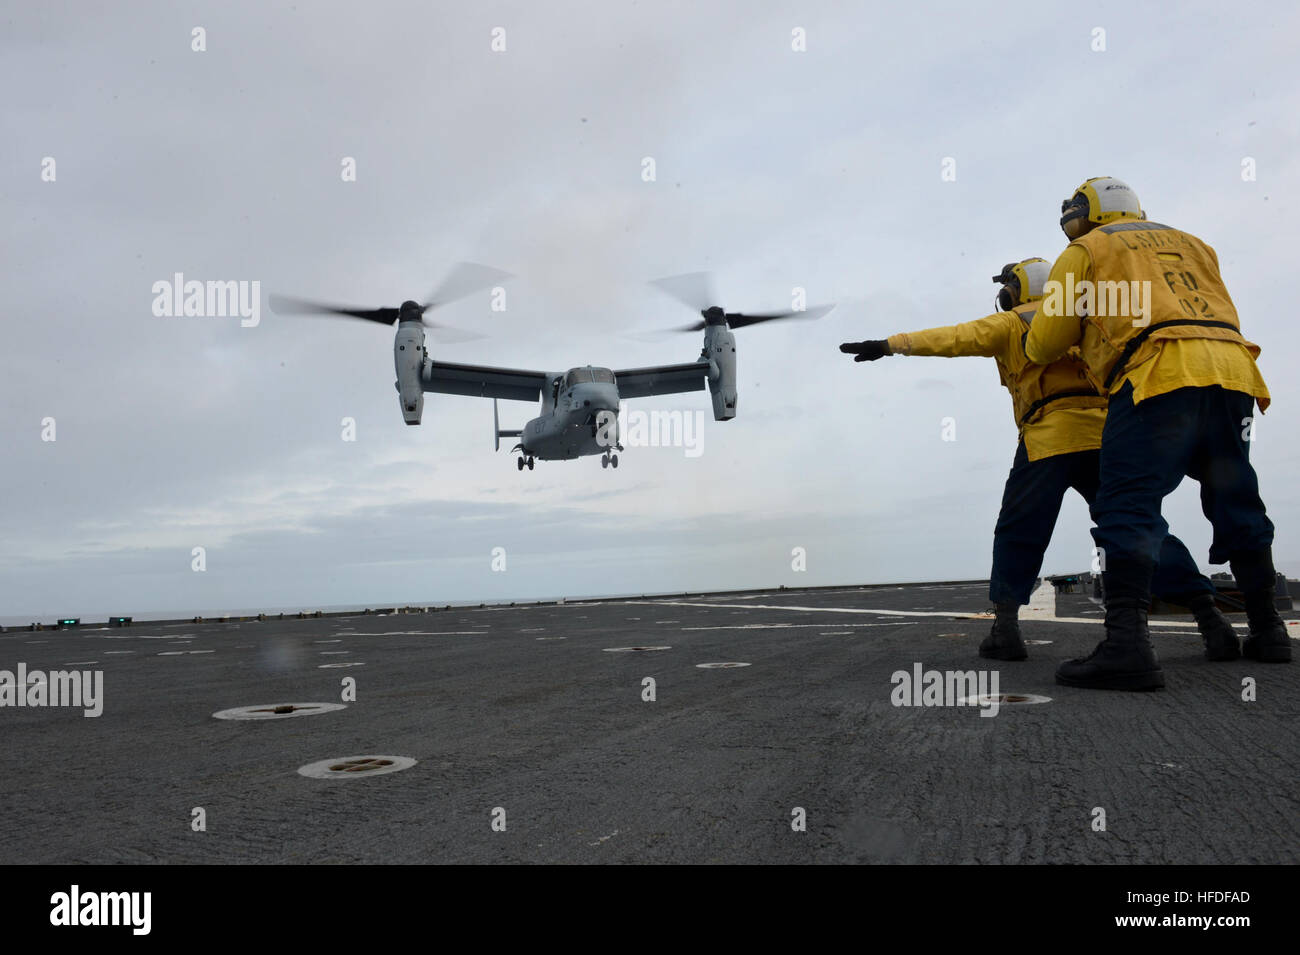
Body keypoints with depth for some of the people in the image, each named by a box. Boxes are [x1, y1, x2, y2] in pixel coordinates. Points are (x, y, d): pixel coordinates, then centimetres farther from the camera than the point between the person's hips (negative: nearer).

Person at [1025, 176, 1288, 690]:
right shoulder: (1192, 243, 32)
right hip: (1232, 369, 7)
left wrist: (1034, 346, 32)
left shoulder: (1086, 250, 15)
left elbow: (1046, 343, 9)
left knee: (1128, 507, -13)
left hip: (1159, 376, -6)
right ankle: (1267, 630, 25)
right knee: (1237, 506, 17)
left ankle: (1126, 643, -26)